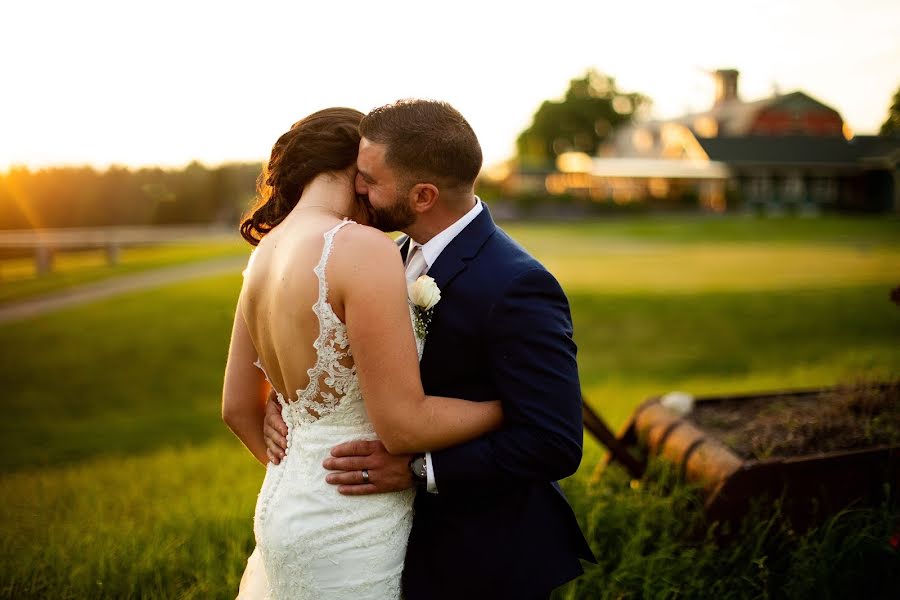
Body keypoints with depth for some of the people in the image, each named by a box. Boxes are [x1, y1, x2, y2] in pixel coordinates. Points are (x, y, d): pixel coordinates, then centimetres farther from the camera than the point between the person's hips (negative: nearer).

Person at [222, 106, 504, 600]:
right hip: (344, 530, -8)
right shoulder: (363, 249, -21)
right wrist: (513, 401, -9)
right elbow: (403, 425, -22)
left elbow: (238, 407, 11)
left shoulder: (264, 253, 4)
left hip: (283, 503, 8)